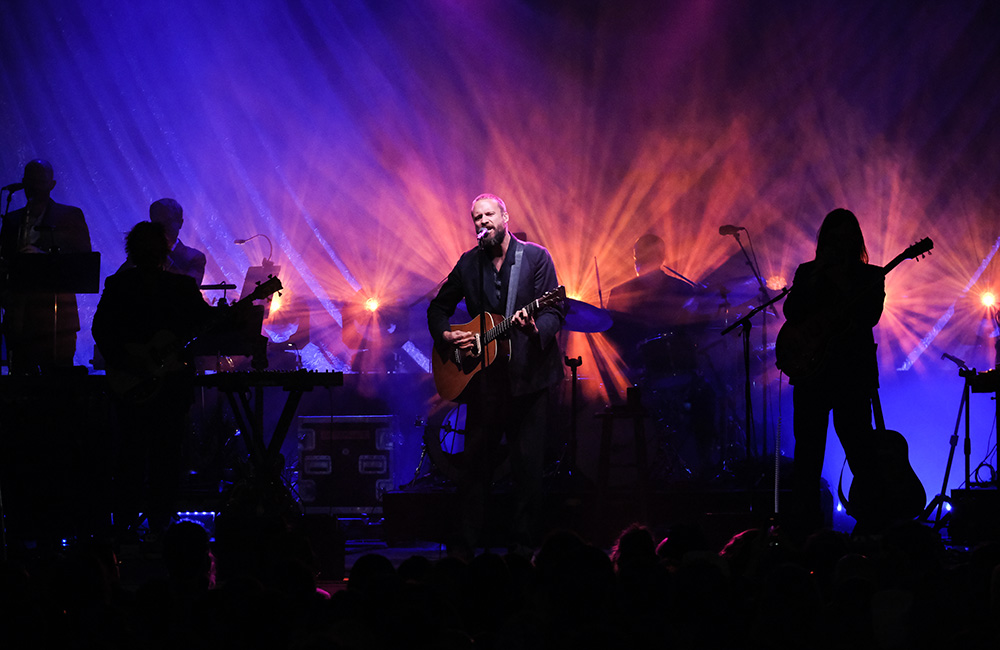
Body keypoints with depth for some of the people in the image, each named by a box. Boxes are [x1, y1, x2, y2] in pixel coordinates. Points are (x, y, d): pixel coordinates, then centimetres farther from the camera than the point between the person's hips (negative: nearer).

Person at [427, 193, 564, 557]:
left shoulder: (535, 257, -1)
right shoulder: (469, 264, 9)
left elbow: (555, 312, -7)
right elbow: (439, 307, 20)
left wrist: (535, 328, -27)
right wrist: (445, 335, 0)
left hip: (529, 376, -3)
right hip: (484, 375, 3)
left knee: (528, 465, -3)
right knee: (476, 461, 3)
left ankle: (523, 544, 4)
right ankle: (466, 544, 9)